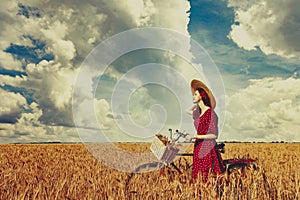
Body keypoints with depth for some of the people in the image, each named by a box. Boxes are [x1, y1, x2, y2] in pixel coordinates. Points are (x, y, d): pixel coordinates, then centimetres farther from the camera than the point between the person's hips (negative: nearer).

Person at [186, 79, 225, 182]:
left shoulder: (211, 113, -14)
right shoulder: (198, 112, 9)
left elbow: (214, 135, -15)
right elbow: (189, 111, 34)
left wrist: (195, 136, -18)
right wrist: (198, 103, 23)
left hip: (208, 148, -8)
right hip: (198, 147, 8)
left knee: (207, 178, -6)